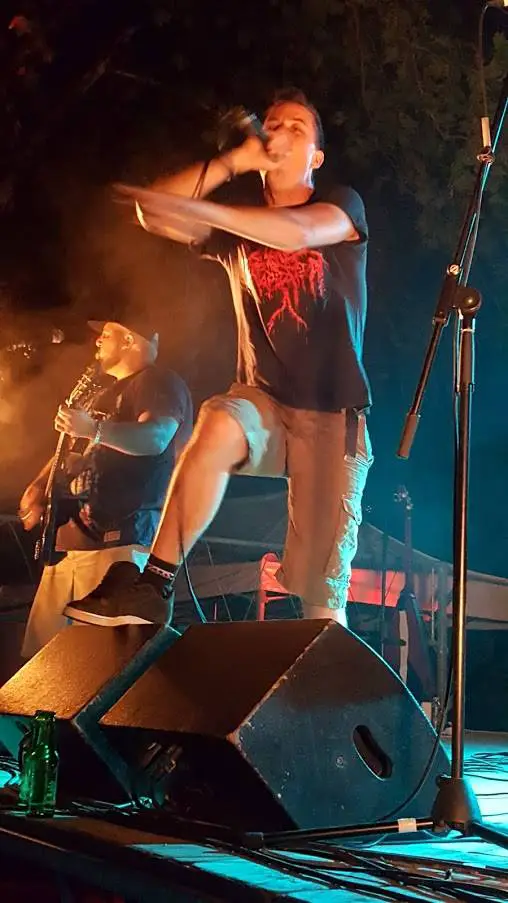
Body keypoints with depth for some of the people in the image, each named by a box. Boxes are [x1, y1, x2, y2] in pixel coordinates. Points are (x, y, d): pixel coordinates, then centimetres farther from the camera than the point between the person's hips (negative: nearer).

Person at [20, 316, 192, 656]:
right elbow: (73, 450, 33)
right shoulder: (102, 396, 28)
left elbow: (156, 437, -21)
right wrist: (40, 485, 14)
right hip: (71, 536, 10)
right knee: (43, 650, 7)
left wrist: (95, 430, -36)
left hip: (120, 539, -10)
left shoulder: (158, 382, -2)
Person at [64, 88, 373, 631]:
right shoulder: (237, 229, 15)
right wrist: (233, 162, -3)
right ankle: (154, 587, -34)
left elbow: (299, 231, -19)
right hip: (264, 400, 2)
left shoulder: (342, 206, 6)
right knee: (218, 427, -35)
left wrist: (194, 207, -31)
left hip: (333, 410, -2)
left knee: (322, 592, -10)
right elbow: (151, 213, 1)